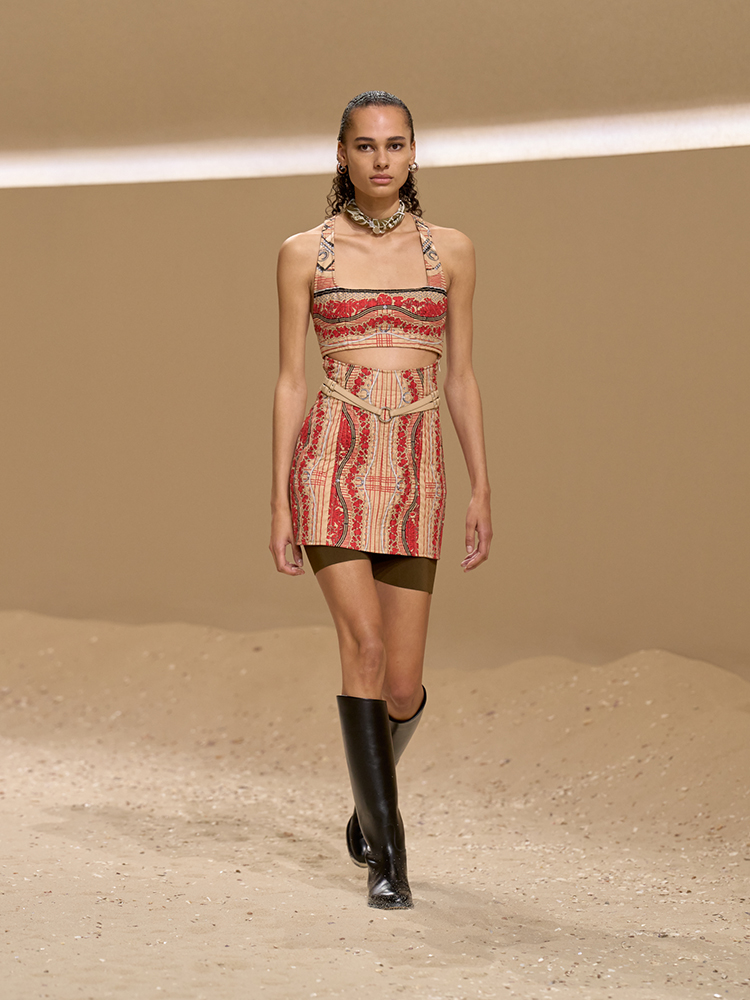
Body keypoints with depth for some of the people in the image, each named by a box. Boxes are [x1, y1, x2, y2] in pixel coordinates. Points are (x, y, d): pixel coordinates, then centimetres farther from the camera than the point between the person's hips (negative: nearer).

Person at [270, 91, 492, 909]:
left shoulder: (450, 251, 8)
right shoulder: (305, 253, 3)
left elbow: (460, 379, 10)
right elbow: (289, 381, 3)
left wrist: (482, 490, 3)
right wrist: (279, 504, -1)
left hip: (415, 472, 2)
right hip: (334, 461, -2)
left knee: (404, 690, 2)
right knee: (365, 647, -19)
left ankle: (368, 801, 35)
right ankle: (387, 851, -10)